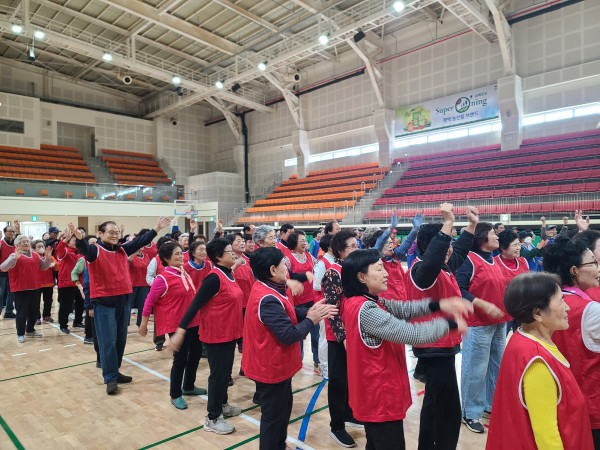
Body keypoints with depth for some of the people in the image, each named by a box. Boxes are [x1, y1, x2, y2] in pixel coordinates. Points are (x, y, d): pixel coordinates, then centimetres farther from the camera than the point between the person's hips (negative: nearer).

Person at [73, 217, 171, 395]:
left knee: (121, 339, 14)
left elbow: (140, 241, 15)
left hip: (123, 301, 6)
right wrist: (79, 237, -50)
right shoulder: (95, 250, -8)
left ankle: (115, 372, 29)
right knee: (108, 341, -3)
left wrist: (156, 229, 14)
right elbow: (84, 248, -28)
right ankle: (110, 378, 8)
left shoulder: (122, 249, 10)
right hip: (104, 303, -6)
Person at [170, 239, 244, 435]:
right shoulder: (214, 278, -22)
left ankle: (222, 404, 39)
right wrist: (180, 331, -26)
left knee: (226, 370, 20)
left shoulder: (229, 274, 4)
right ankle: (213, 418, 17)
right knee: (218, 373, 3)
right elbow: (195, 305, -23)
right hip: (216, 334, -8)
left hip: (229, 332, 8)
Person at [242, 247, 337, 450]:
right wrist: (311, 320, -15)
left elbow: (287, 315, 7)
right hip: (271, 368, -10)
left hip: (275, 364, 11)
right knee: (273, 415, 9)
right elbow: (289, 336, -30)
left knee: (283, 408, 27)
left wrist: (310, 311, -7)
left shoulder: (264, 288, 1)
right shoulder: (268, 300, -32)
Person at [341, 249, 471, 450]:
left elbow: (402, 309, -1)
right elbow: (411, 334, -27)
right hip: (380, 397, -10)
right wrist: (451, 324, -13)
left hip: (374, 393, 10)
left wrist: (439, 305, -14)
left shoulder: (363, 301, 2)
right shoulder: (365, 310, -28)